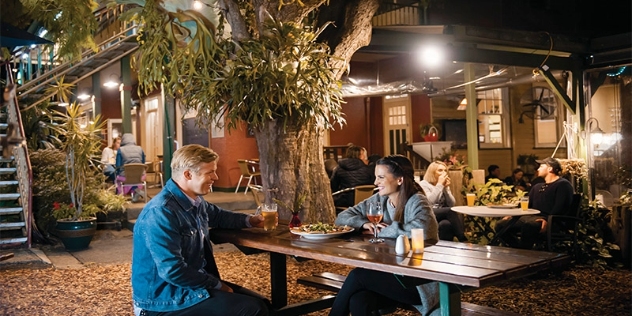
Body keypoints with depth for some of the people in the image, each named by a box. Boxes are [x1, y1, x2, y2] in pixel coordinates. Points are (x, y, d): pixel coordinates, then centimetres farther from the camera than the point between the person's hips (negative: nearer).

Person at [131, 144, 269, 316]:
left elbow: (218, 216, 27)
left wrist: (250, 220, 10)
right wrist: (217, 285, -18)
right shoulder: (161, 213, -25)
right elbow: (172, 271, -29)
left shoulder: (195, 201, 4)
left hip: (194, 283, 10)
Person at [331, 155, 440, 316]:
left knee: (357, 276, -21)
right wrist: (364, 224, -11)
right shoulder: (378, 200, 7)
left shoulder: (416, 202, -11)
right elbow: (342, 217, 11)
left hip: (418, 280, -5)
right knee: (357, 302, -25)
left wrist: (380, 231, -19)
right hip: (389, 273, 5)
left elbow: (422, 230, -33)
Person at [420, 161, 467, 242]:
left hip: (443, 215, 5)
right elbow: (429, 201, -20)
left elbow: (452, 204, 7)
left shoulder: (445, 185, 18)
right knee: (450, 211, -31)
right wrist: (439, 185, -15)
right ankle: (463, 240, -28)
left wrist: (446, 188, -4)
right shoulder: (424, 184, -1)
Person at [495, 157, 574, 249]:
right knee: (501, 225, -11)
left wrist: (547, 221, -28)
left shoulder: (563, 184, 3)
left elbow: (560, 207, -12)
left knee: (528, 224, -41)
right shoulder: (537, 187, 31)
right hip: (531, 216, 8)